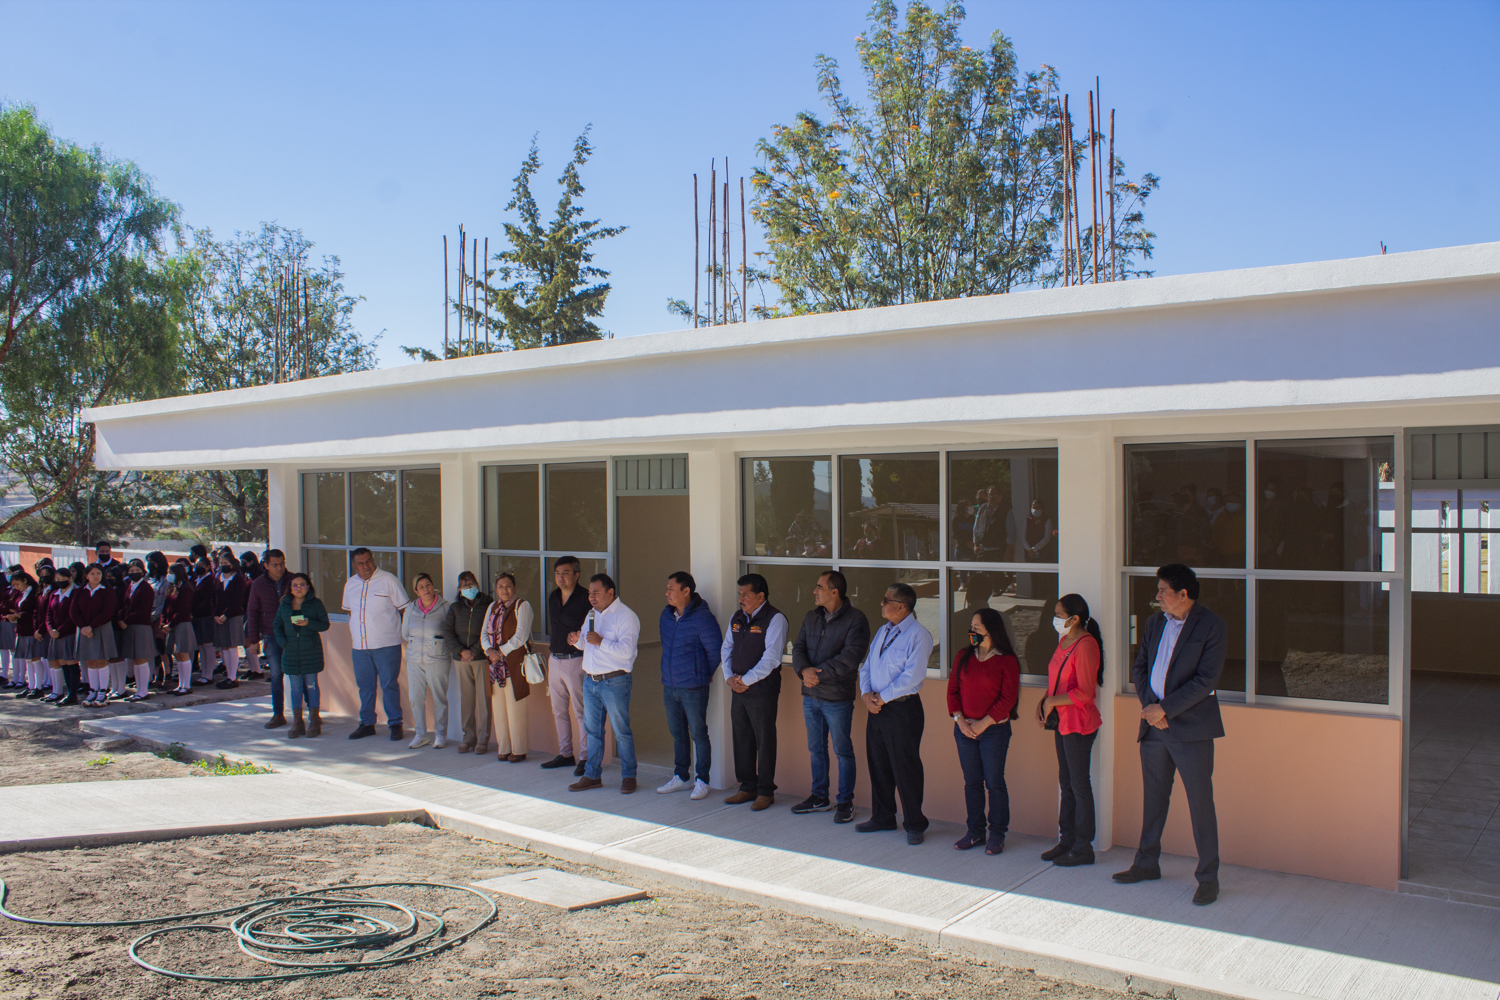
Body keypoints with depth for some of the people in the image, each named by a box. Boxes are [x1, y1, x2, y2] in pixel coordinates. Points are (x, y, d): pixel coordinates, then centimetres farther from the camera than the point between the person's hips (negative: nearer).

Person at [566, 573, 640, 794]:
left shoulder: (626, 616, -11)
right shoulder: (592, 614, 14)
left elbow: (626, 650, -22)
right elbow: (584, 642, 24)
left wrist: (601, 642, -22)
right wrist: (576, 640, 2)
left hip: (614, 682, -8)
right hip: (590, 681, 8)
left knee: (621, 731, 0)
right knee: (592, 730, 12)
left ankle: (628, 776, 11)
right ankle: (592, 776, 22)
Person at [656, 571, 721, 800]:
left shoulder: (703, 618, -16)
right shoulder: (666, 614, 6)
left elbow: (714, 651, -8)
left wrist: (704, 675, 3)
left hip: (693, 688, -7)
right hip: (670, 686, 7)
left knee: (698, 734, 2)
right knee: (678, 733, 15)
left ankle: (701, 780, 13)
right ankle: (681, 777, 27)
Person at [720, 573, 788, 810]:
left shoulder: (775, 619, -11)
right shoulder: (737, 618, 13)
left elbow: (771, 657, -17)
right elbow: (726, 648, 17)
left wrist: (746, 680, -17)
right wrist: (729, 677, 1)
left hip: (762, 691, -7)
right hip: (738, 691, 7)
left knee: (764, 742, 1)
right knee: (741, 739, 13)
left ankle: (766, 791, 12)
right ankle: (747, 787, 25)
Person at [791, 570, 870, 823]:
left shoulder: (855, 619, -11)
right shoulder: (811, 617, 11)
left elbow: (849, 658, -20)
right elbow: (798, 648, 6)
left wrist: (818, 673, -18)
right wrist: (804, 670, -15)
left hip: (837, 697, -6)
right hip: (810, 695, 6)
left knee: (842, 751, 3)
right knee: (816, 749, 15)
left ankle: (845, 802, 15)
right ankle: (819, 797, 28)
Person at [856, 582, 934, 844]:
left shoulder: (918, 635, -11)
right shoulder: (883, 631, 13)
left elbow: (912, 676, -19)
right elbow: (866, 666, 14)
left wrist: (882, 697, -15)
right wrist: (866, 693, -4)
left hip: (902, 709, -8)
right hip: (877, 707, 8)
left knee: (905, 768, -1)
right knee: (877, 764, 14)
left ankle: (914, 825, 12)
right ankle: (882, 817, 29)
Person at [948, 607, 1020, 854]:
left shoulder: (1007, 661, -6)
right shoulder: (963, 656, 9)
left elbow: (1008, 698, -10)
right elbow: (952, 689, 8)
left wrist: (983, 723, -13)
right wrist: (960, 720, -5)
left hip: (994, 729, -4)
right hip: (964, 728, 4)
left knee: (994, 782, 1)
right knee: (971, 782, 9)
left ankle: (997, 835, 13)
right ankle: (975, 832, 20)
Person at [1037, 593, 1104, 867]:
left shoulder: (1086, 645, -17)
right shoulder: (1064, 642, 13)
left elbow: (1084, 693, -21)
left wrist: (1052, 701, -13)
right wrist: (1042, 702, 6)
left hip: (1078, 725, -9)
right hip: (1062, 723, 9)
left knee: (1079, 786, -2)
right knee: (1066, 784, 14)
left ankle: (1083, 848, 7)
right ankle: (1067, 840, 23)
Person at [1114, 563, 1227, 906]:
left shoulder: (1212, 626, -9)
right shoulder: (1155, 622, 11)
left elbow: (1206, 680, -14)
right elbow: (1139, 666, 14)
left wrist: (1165, 708, -15)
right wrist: (1148, 705, -3)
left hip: (1191, 727, -6)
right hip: (1153, 725, 6)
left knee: (1200, 802, 0)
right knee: (1154, 798, 15)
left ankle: (1208, 877, 11)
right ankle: (1147, 863, 29)